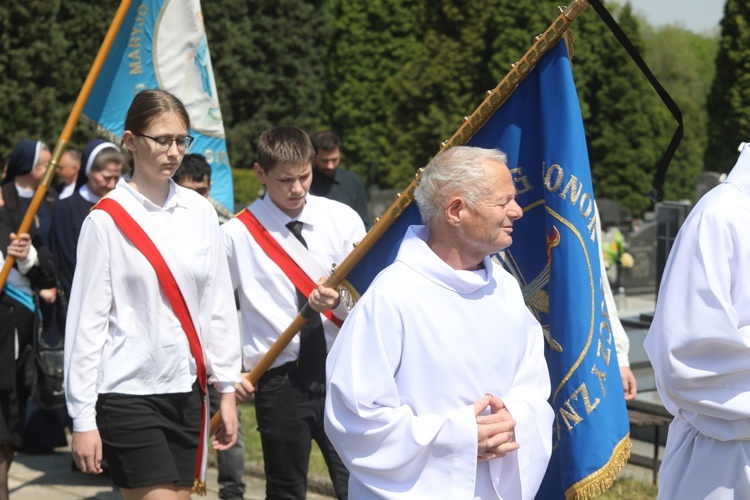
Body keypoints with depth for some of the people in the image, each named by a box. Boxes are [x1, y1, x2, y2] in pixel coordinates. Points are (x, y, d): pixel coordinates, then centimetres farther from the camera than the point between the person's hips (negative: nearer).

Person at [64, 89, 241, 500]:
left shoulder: (200, 212, 5)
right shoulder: (106, 220, -7)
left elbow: (219, 305, 10)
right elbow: (87, 320, -7)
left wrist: (227, 388, 8)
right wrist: (83, 417, -8)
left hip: (186, 390, 5)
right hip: (127, 393, -5)